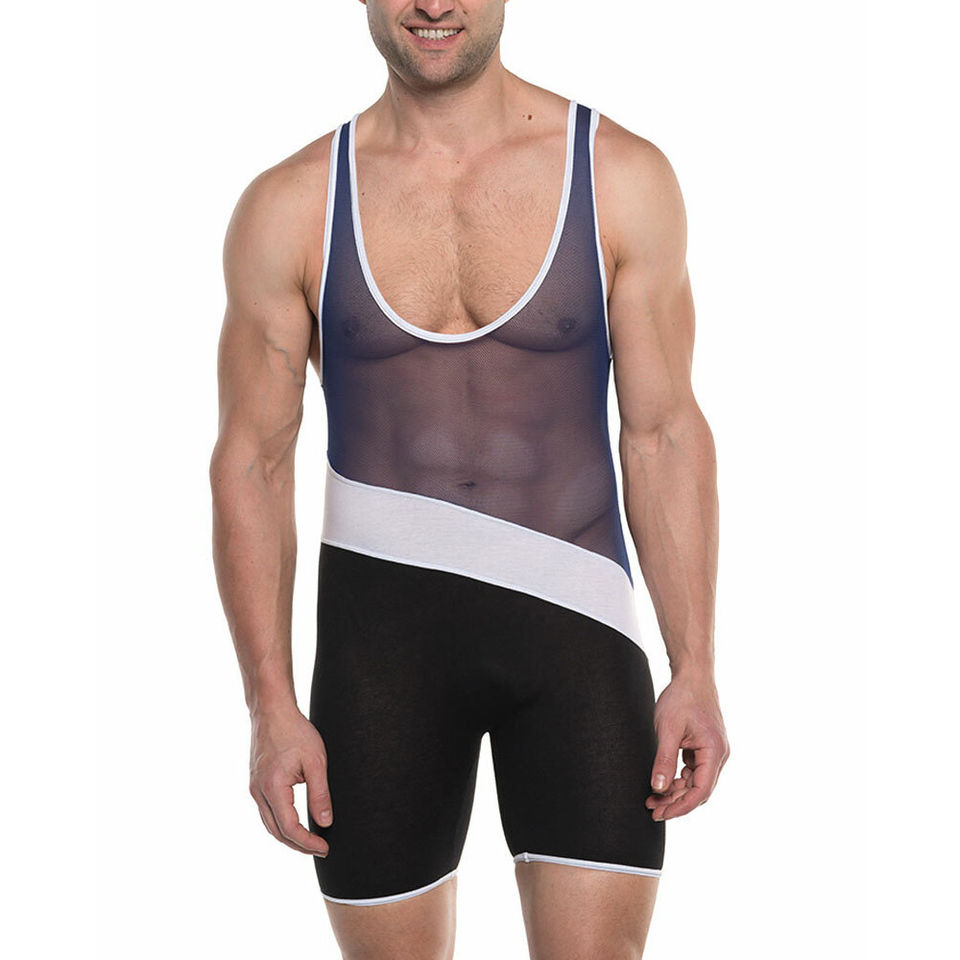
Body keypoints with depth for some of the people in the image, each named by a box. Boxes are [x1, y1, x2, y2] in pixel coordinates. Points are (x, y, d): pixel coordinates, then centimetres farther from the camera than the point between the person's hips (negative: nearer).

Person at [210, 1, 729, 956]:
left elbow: (665, 434, 3)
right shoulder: (289, 208, 3)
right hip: (382, 621, 1)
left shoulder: (622, 177, 3)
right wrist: (271, 706, -3)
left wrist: (694, 668, -3)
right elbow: (251, 460, 4)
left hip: (574, 613, 0)